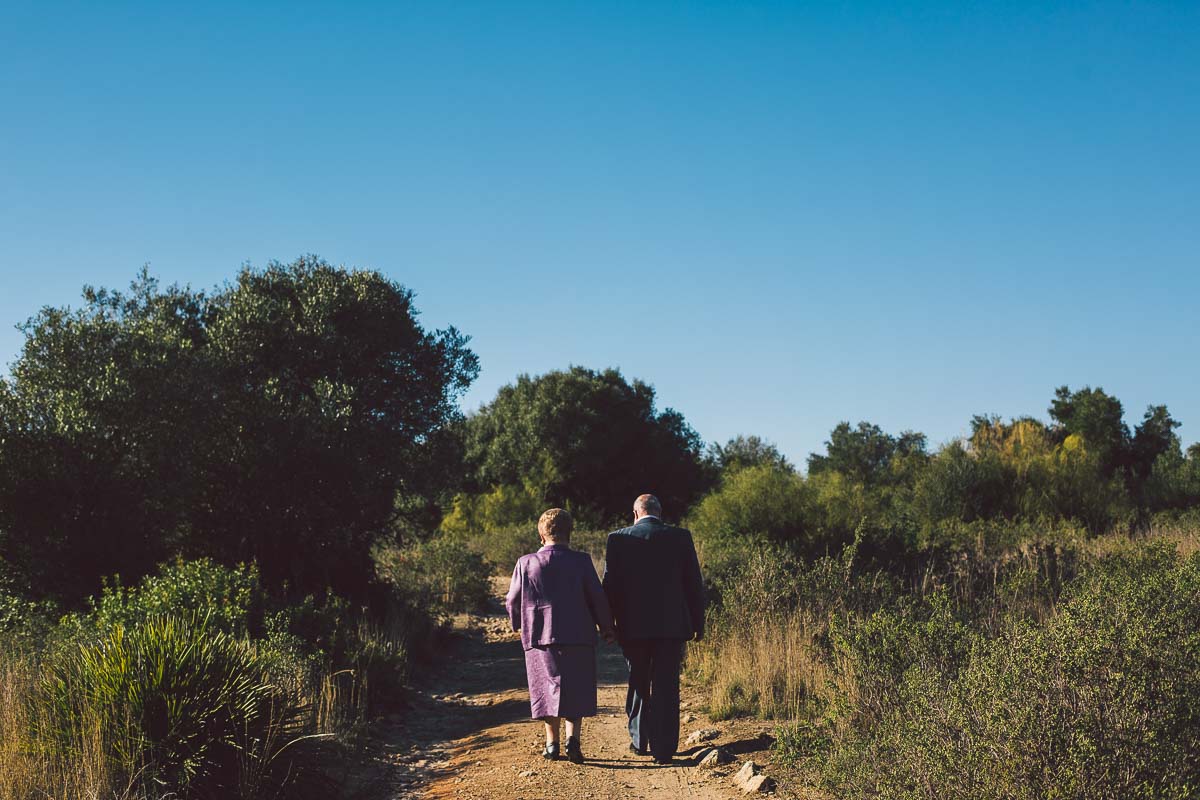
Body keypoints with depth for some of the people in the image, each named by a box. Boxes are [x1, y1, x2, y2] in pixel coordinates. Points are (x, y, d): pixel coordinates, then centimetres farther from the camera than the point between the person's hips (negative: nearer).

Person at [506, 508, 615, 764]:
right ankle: (572, 737, -8)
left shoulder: (526, 563, -1)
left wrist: (519, 623, 24)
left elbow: (512, 601, 4)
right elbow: (597, 598, -3)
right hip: (577, 635, -1)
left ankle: (552, 743, 12)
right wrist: (607, 627, 11)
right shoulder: (581, 561, -4)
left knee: (547, 686, 10)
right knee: (576, 689, 7)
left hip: (538, 636, 1)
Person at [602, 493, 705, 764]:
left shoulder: (618, 539, -1)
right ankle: (664, 749, 3)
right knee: (666, 687, 4)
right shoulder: (681, 537, 0)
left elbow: (610, 585, 1)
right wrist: (698, 623, 10)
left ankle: (639, 740, 24)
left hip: (633, 627, 1)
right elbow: (694, 584, 2)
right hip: (671, 625, 0)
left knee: (638, 683, 17)